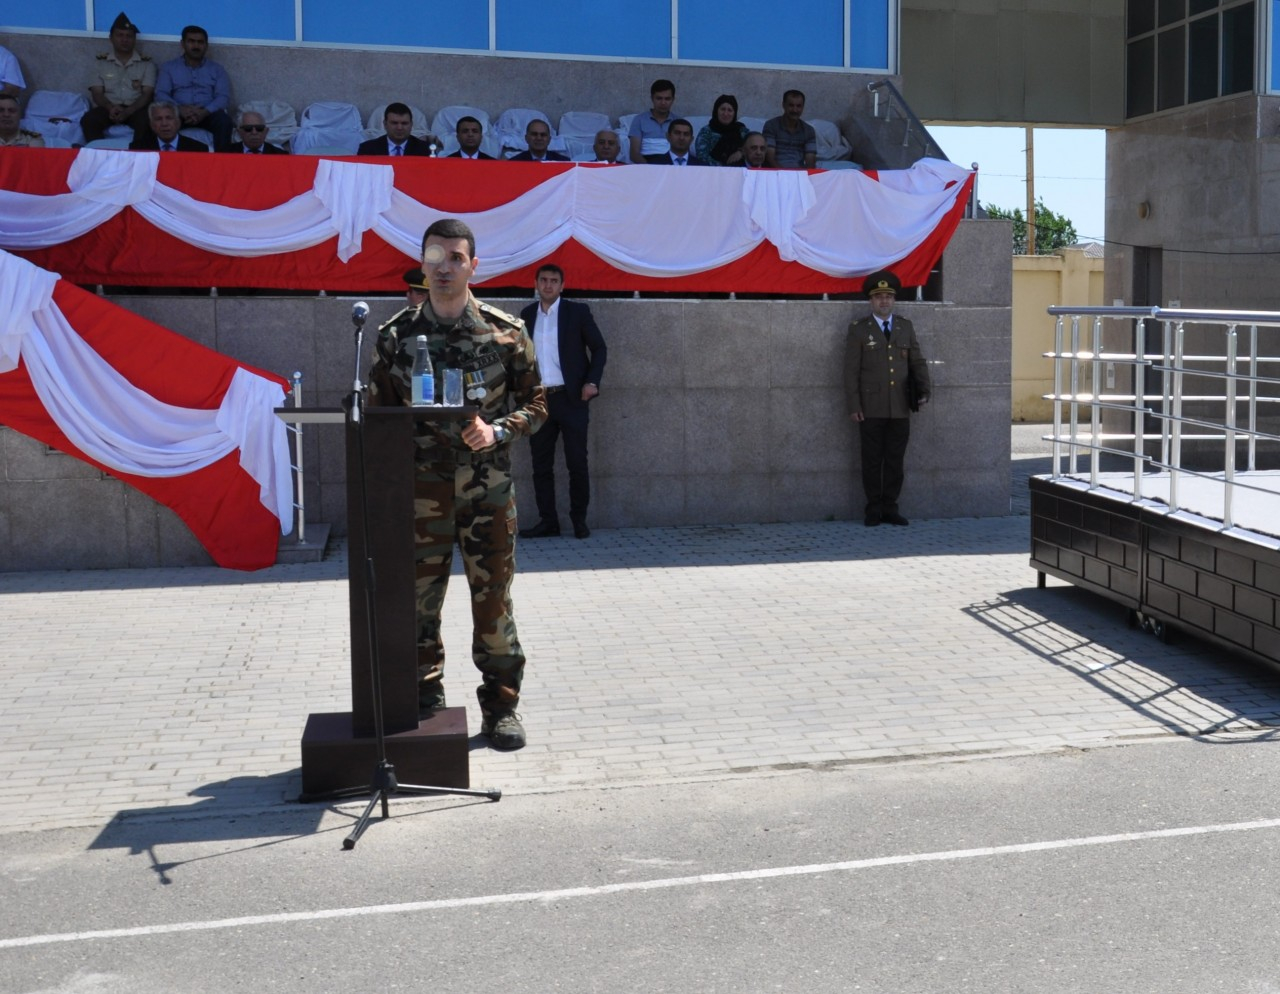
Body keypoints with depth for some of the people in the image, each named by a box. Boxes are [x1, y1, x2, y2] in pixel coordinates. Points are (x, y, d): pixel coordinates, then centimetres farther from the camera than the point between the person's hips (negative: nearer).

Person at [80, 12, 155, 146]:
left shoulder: (146, 63, 9)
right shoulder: (100, 61, 12)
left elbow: (147, 94, 0)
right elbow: (97, 93, 6)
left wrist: (128, 111, -19)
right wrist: (111, 108, -17)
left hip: (135, 109, -1)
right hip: (109, 108, 1)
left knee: (146, 121, -37)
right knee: (88, 120, -31)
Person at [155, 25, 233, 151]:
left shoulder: (217, 69, 17)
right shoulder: (169, 67, 17)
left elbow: (224, 97, 3)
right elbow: (161, 94, 4)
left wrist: (204, 112, -19)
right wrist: (180, 109, -19)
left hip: (207, 114, 0)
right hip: (178, 114, 0)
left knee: (224, 120, -34)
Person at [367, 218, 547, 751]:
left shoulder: (505, 332, 2)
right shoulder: (397, 335, 3)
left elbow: (534, 404, 8)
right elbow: (378, 414, 7)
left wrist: (498, 431, -12)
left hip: (488, 488, 0)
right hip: (420, 489, 0)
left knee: (494, 600, 5)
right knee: (417, 602, 4)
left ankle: (501, 706, 18)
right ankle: (423, 706, 18)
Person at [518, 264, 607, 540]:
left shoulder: (577, 311, 0)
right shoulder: (527, 316, 11)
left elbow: (599, 347, 2)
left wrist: (592, 381, -10)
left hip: (571, 398, -3)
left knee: (577, 463, 0)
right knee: (541, 465, 5)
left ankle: (579, 520, 9)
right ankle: (547, 521, 11)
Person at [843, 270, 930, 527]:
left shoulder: (906, 328, 13)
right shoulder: (859, 330, 2)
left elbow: (918, 362, 12)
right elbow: (851, 370, -1)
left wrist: (924, 390, -4)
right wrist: (853, 406, -8)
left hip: (900, 409, 3)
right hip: (871, 409, -3)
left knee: (895, 460, 5)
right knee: (872, 460, 1)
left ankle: (890, 508, 12)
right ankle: (874, 509, 8)